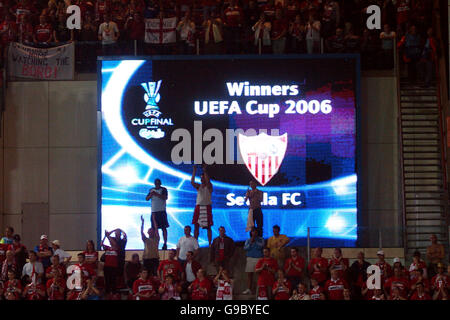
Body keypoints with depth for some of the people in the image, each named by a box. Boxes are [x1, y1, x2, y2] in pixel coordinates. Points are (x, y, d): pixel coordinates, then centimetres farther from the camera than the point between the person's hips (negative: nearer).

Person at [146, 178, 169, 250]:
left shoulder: (163, 189, 2)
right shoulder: (152, 190, 15)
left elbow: (165, 197, -13)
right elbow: (147, 198, 11)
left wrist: (156, 194, -21)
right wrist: (151, 194, -9)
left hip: (161, 211, -4)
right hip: (154, 211, 4)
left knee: (163, 227, -7)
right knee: (154, 228, 2)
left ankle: (165, 243, -8)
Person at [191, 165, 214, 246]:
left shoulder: (209, 186, 1)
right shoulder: (198, 186, 11)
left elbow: (208, 181, -21)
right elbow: (192, 182, -7)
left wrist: (204, 170, -21)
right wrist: (194, 171, -11)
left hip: (207, 207, -4)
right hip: (198, 206, 4)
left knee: (208, 227, -3)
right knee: (196, 225, 1)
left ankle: (210, 243, -1)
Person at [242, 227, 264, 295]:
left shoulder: (261, 239, 5)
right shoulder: (248, 240, 12)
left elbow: (260, 247, -11)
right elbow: (245, 248, -1)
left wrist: (255, 241, -11)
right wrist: (250, 243, -10)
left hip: (259, 258, -2)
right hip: (250, 258, 2)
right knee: (249, 274, 0)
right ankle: (248, 289, 2)